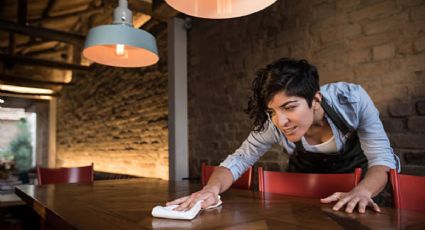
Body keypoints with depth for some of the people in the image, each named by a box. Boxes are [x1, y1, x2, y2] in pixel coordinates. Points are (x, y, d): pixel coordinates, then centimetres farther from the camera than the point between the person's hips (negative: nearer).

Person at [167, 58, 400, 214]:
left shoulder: (352, 98, -31)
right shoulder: (272, 127, -29)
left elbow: (382, 157, -27)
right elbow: (238, 159, -23)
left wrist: (362, 192, -47)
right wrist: (212, 188, -43)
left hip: (357, 172, 0)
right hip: (307, 177, 1)